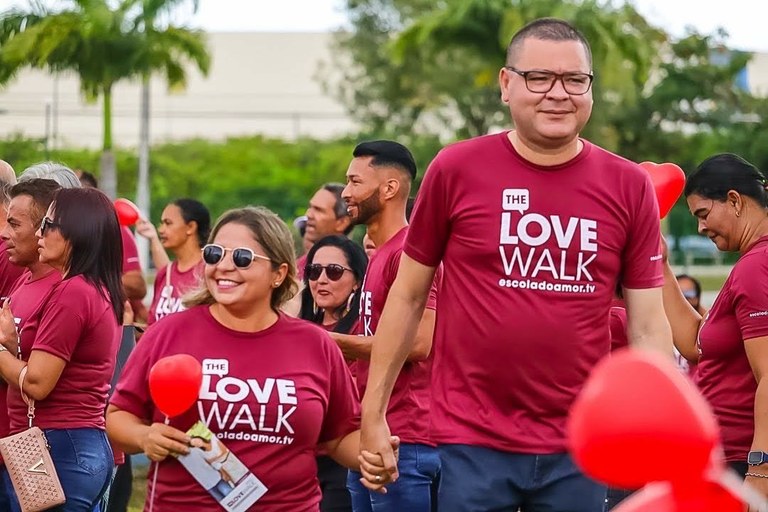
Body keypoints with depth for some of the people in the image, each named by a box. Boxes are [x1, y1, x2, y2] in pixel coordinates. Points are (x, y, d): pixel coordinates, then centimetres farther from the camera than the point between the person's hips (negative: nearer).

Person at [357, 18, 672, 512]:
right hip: (472, 446, -1)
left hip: (578, 451, 2)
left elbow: (649, 328, 5)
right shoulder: (456, 170, -1)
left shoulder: (629, 187, 2)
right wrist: (373, 414, 5)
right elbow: (408, 297, 7)